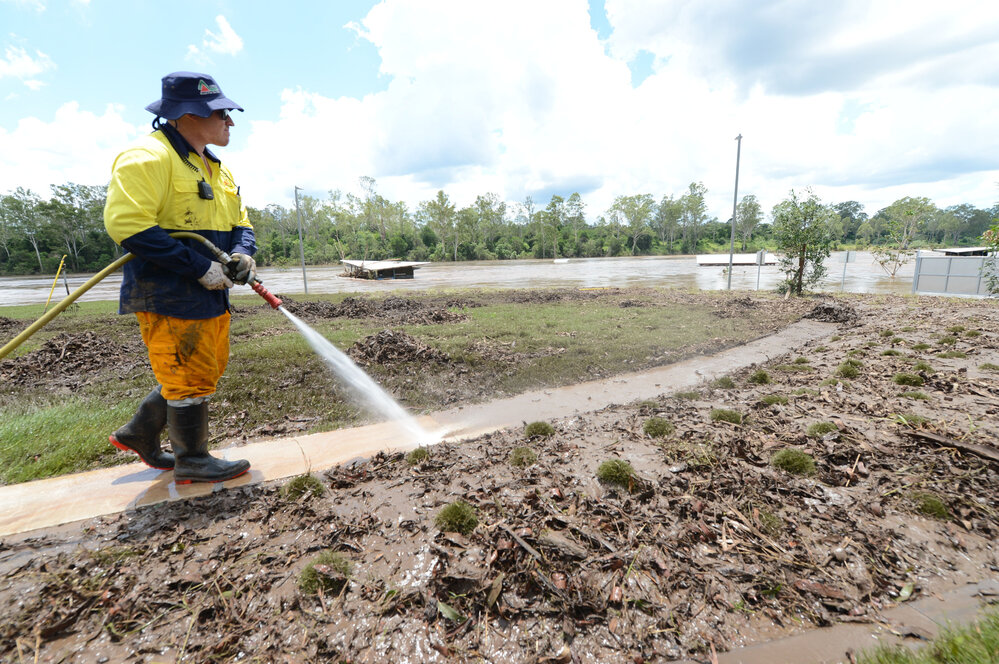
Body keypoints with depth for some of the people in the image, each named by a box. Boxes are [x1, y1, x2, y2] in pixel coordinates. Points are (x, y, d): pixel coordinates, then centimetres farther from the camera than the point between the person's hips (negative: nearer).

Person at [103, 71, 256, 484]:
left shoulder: (216, 168, 16)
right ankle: (193, 461, 18)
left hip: (210, 295, 10)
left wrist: (242, 253, -4)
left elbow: (239, 221, 19)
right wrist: (200, 267, -24)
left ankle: (139, 435, 36)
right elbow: (126, 223, -23)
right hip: (169, 296, -9)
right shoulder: (148, 157, -13)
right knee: (191, 376, -1)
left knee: (208, 370, 18)